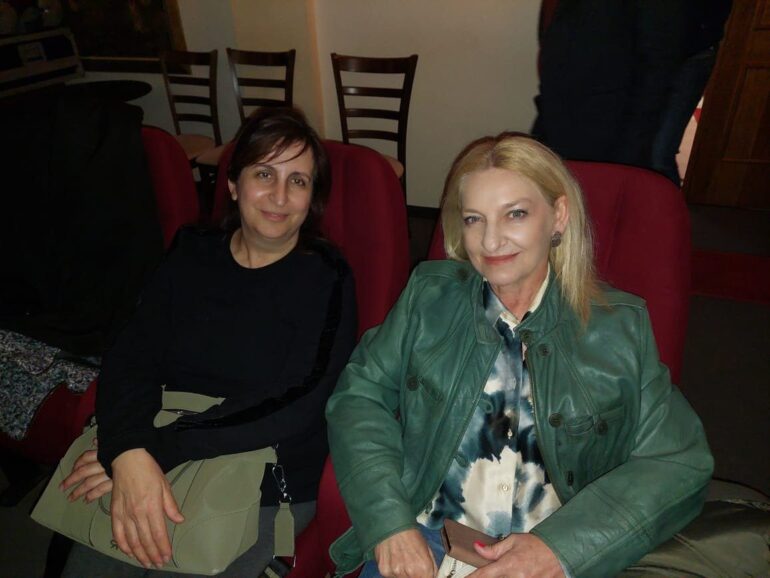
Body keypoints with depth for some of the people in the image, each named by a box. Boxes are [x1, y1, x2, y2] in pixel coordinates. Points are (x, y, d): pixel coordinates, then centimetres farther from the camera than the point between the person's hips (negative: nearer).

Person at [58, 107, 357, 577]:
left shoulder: (326, 278, -9)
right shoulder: (193, 254, 4)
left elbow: (295, 406, -17)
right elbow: (131, 358, -3)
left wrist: (164, 449, -22)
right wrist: (130, 452, -22)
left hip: (269, 492, -3)